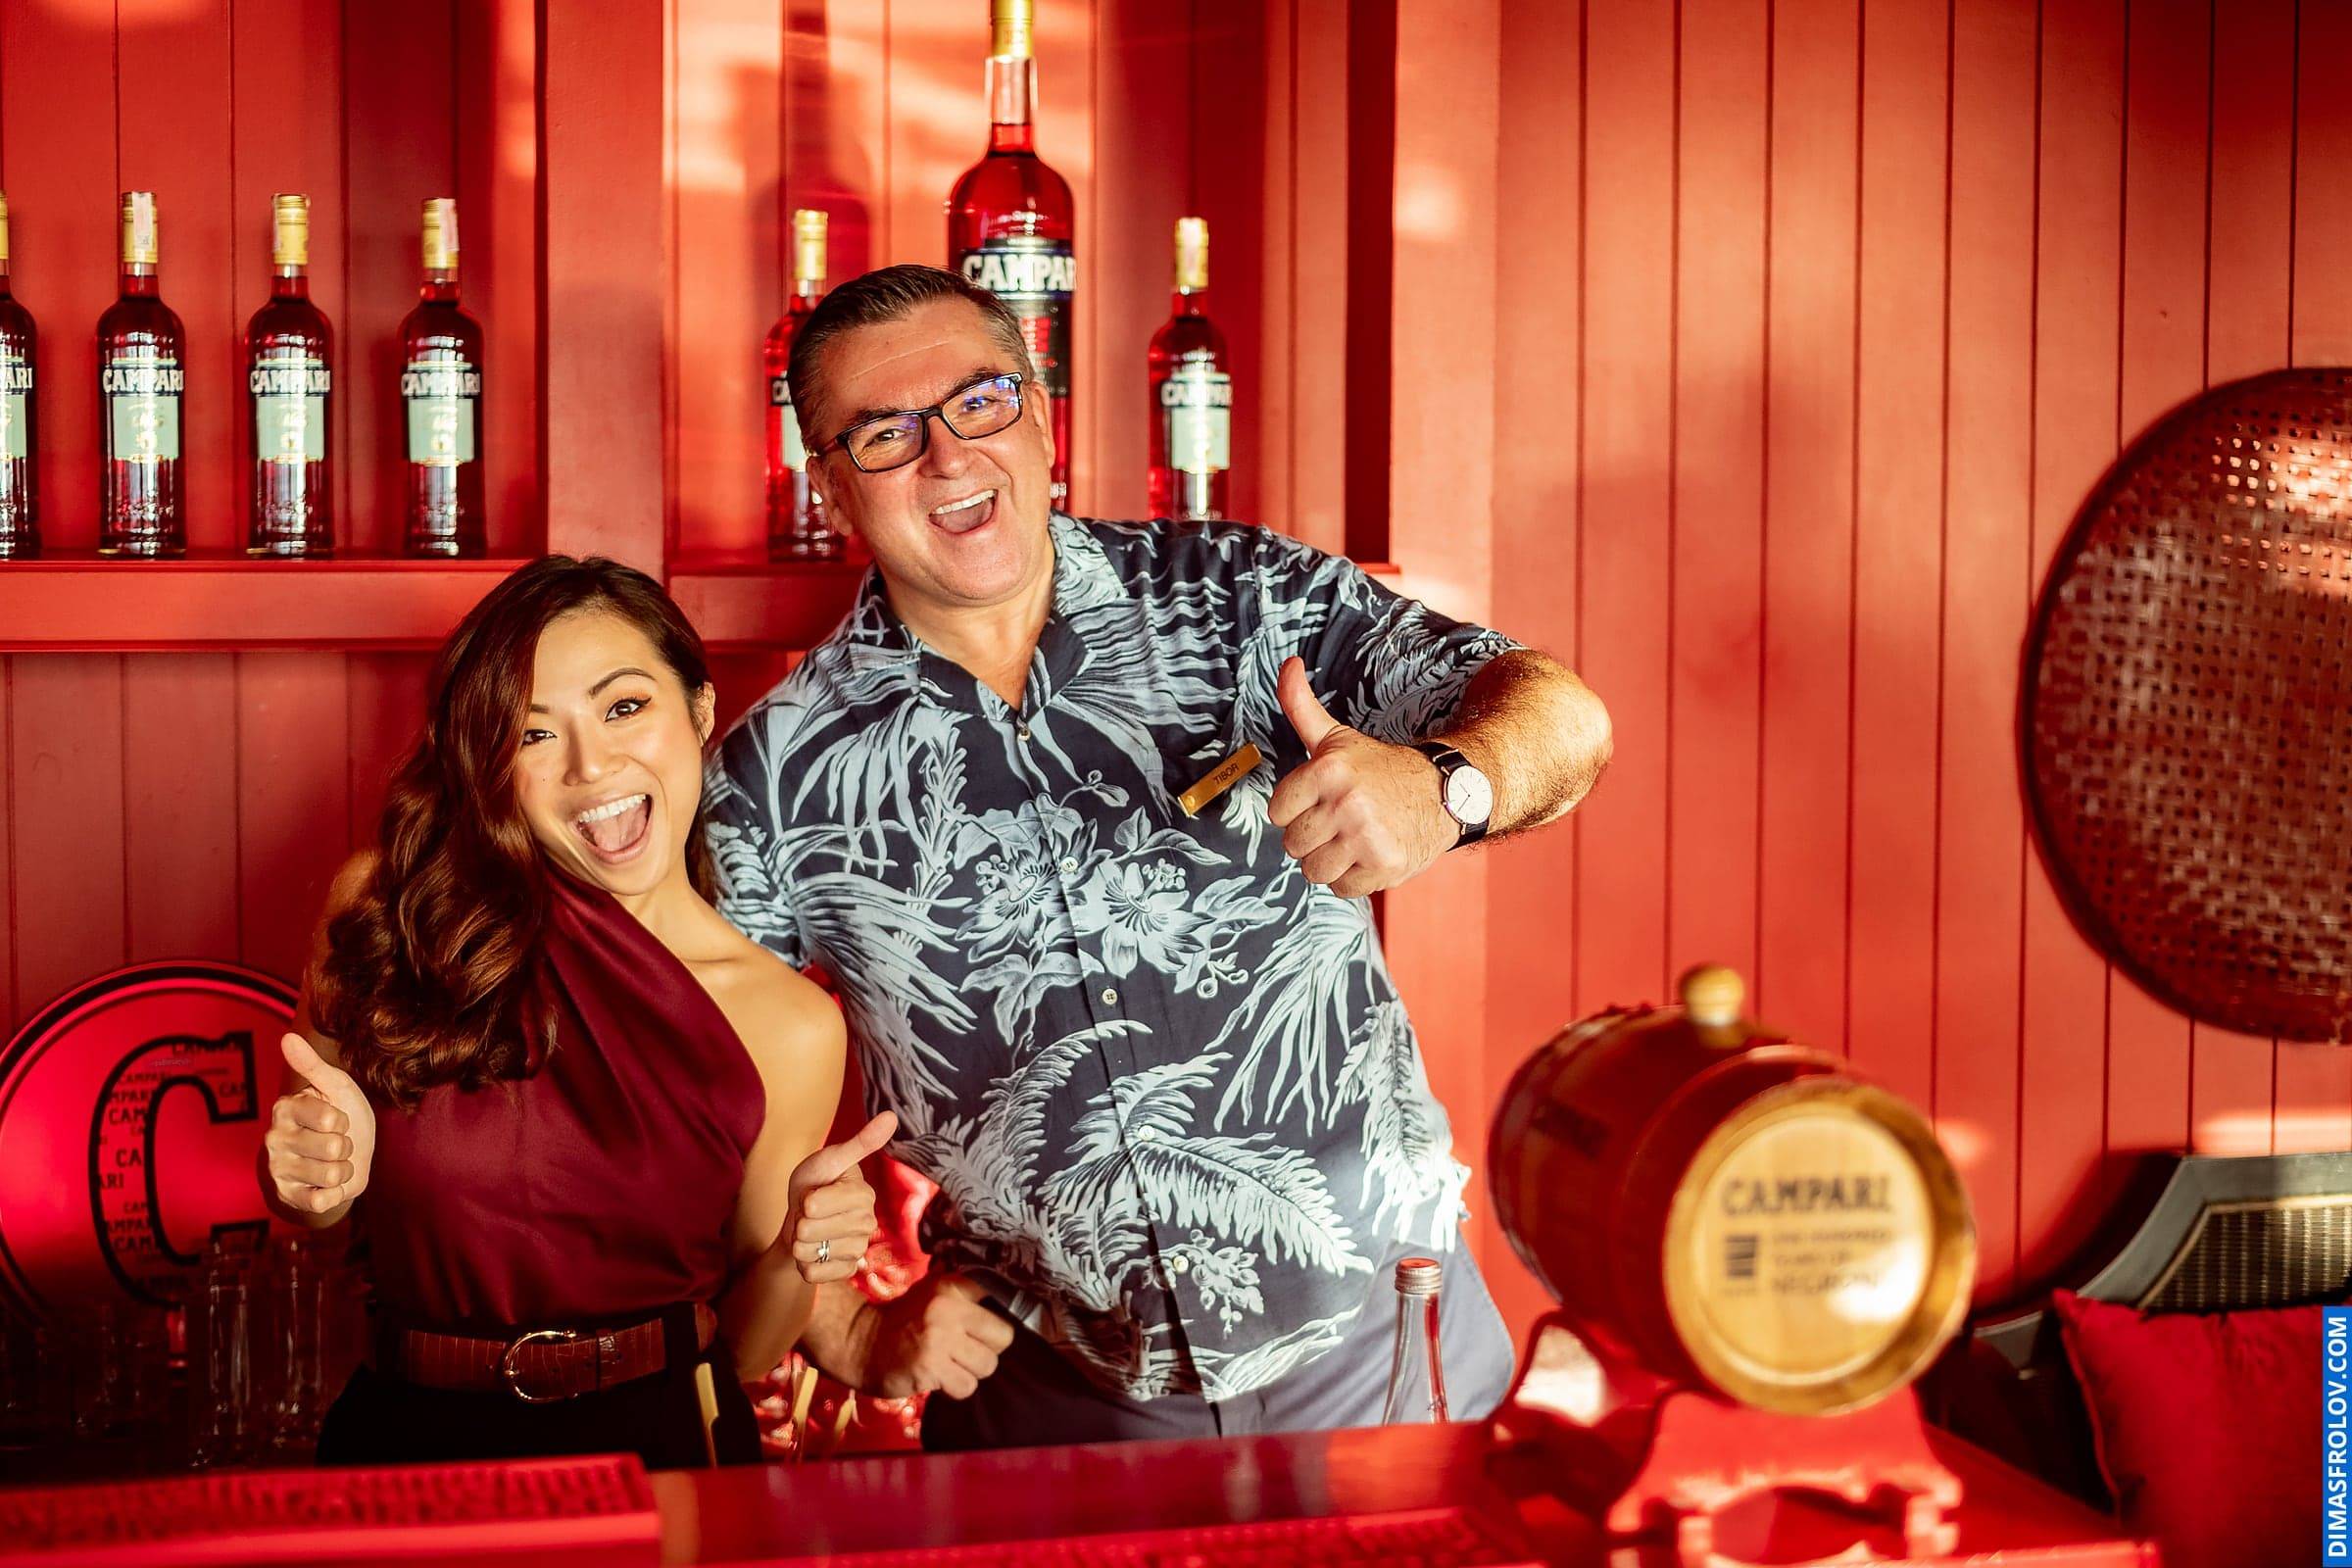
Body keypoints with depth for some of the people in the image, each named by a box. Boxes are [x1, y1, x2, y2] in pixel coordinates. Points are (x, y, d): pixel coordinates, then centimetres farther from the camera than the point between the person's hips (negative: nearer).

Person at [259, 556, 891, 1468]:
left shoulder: (789, 1030, -4)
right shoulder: (389, 909, -3)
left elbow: (742, 1350, 8)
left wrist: (794, 1264, -12)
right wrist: (324, 1180, -8)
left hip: (659, 1441, 0)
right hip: (414, 1437, 1)